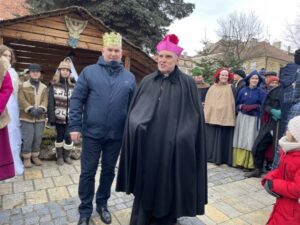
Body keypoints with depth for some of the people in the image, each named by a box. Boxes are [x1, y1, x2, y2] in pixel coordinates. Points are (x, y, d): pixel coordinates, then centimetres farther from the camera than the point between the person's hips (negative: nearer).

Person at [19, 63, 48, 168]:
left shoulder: (44, 87, 12)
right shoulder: (23, 86, 2)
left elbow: (45, 100, 1)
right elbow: (22, 100, -8)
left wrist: (41, 108, -18)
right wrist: (31, 109, -22)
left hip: (40, 118, 3)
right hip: (26, 117, -3)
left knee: (38, 138, 9)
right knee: (27, 139, -2)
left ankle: (35, 156, 24)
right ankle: (26, 158, 14)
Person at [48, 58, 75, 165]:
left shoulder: (73, 86, 3)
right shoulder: (54, 85, 2)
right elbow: (50, 102, -2)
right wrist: (51, 117, -8)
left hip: (70, 117, 0)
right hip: (59, 116, 0)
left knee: (68, 136, 1)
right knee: (59, 136, 11)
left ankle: (67, 156, 23)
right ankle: (59, 156, 27)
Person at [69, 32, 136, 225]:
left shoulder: (129, 77, 6)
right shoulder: (89, 72, 0)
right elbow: (76, 100, -2)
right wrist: (75, 126, -8)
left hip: (117, 134, 2)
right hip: (92, 132, -1)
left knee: (109, 171, 15)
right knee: (88, 172, 9)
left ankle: (102, 204, 37)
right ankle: (85, 210, 29)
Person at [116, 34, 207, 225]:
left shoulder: (187, 83, -1)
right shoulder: (147, 81, 7)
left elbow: (194, 116, -2)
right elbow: (135, 110, 9)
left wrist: (182, 135, -11)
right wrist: (137, 126, -5)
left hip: (171, 147, -2)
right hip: (146, 146, 3)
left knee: (167, 186, 11)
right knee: (145, 185, 13)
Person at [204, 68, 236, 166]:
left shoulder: (230, 88, 2)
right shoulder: (212, 88, 9)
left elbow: (233, 103, -1)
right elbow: (207, 102, 9)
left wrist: (231, 117, -9)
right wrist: (206, 115, 3)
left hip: (225, 117, -2)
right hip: (212, 117, 3)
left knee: (222, 138, 2)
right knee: (211, 138, 8)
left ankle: (219, 158, 12)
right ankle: (210, 156, 18)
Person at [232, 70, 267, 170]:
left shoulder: (261, 92, 3)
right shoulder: (243, 90, 8)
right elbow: (237, 103, 10)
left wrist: (254, 107, -16)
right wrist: (241, 107, -10)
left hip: (254, 119, -2)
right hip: (242, 118, 2)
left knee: (250, 141, -1)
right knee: (241, 140, 4)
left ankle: (249, 164, 6)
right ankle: (239, 161, 13)